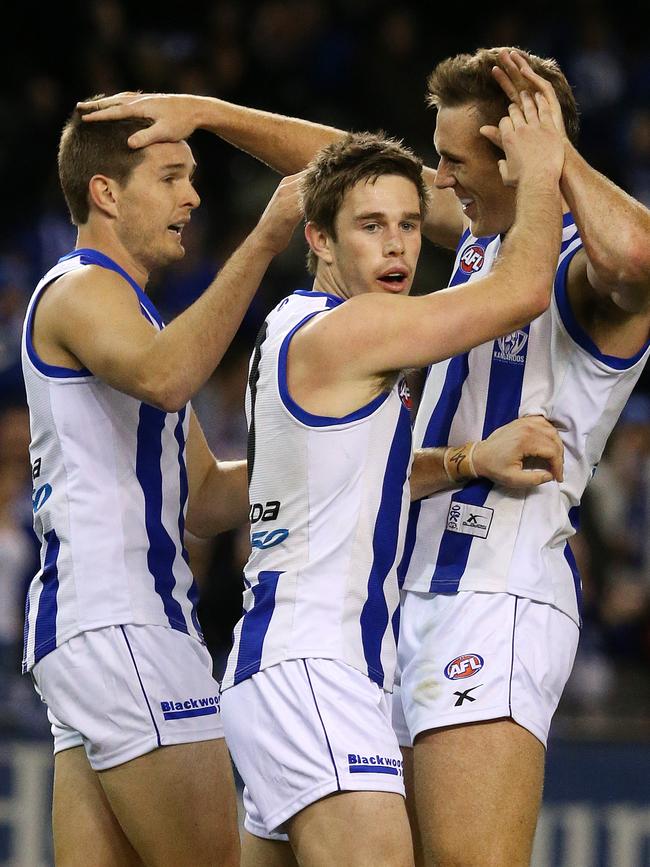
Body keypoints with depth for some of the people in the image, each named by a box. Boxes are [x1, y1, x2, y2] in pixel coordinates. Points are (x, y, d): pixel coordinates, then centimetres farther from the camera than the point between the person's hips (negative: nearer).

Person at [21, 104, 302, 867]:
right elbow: (163, 376, -30)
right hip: (113, 621, -10)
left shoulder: (121, 303, 26)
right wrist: (263, 242, -29)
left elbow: (201, 499, 25)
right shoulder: (81, 291, -5)